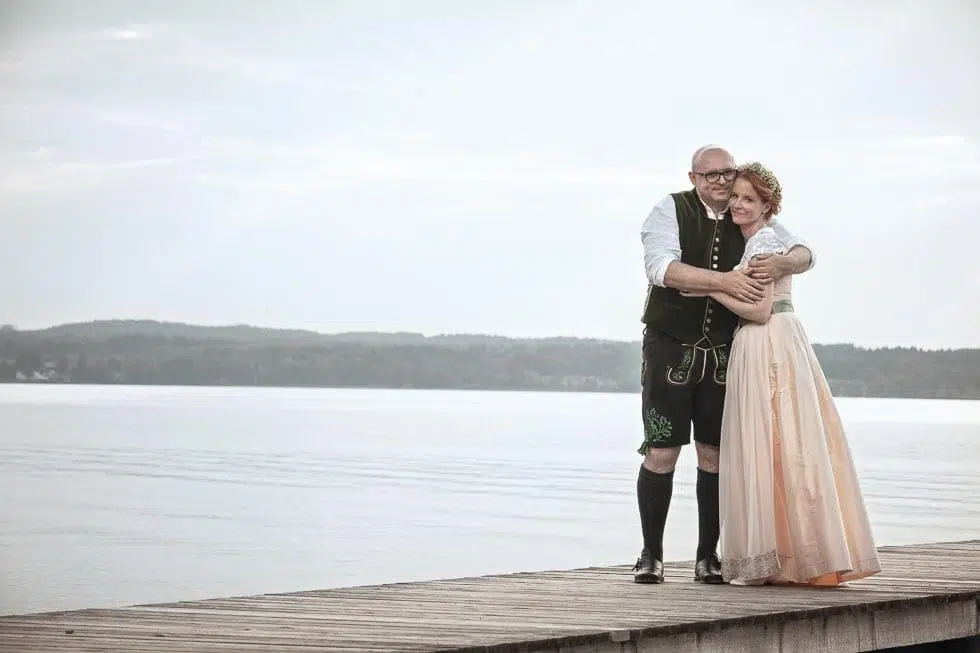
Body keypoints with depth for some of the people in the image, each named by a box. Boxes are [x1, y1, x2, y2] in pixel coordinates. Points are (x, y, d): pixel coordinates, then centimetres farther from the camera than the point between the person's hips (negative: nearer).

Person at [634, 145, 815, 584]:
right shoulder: (670, 211, -3)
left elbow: (804, 253, 4)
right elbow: (661, 267, -18)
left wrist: (783, 263, -21)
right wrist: (723, 280, -29)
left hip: (724, 353, 3)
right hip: (671, 346, -3)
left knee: (715, 453, 4)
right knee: (661, 452, -6)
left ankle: (707, 556, 13)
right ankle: (651, 555, 5)